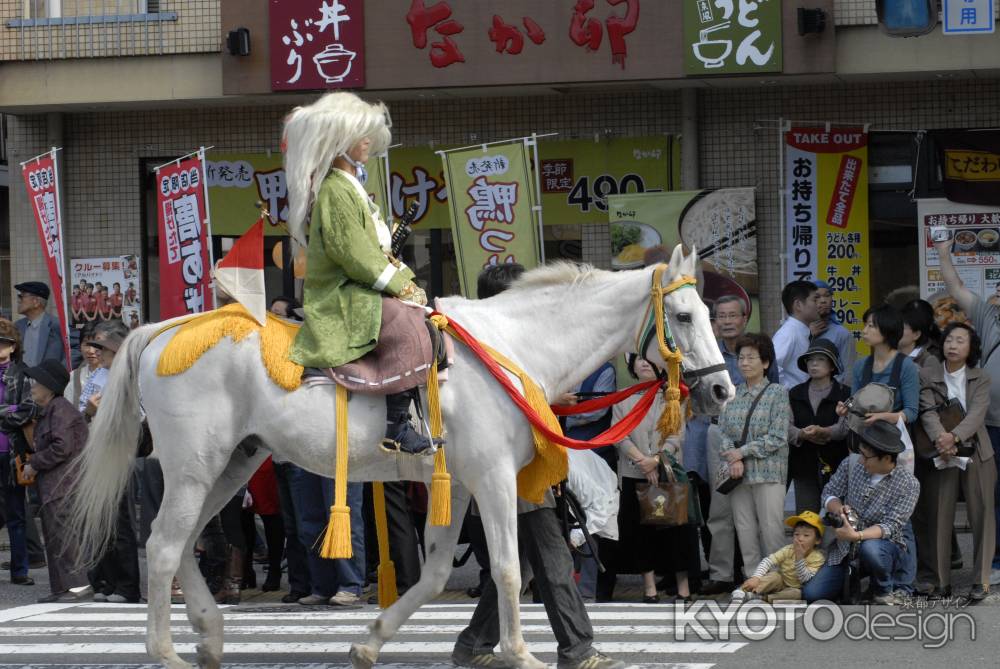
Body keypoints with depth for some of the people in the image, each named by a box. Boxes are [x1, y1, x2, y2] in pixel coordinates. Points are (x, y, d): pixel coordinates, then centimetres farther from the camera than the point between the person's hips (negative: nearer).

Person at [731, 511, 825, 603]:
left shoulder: (818, 558, -18)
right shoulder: (789, 550, -10)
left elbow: (805, 580, -25)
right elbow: (768, 561, -21)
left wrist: (800, 558, -37)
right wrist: (756, 578, -39)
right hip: (781, 583, 2)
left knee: (797, 593, -34)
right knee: (774, 576, -28)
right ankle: (742, 592, -41)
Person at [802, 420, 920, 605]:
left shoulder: (908, 484, -16)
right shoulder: (852, 463, -5)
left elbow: (891, 526, -22)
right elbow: (829, 493, 5)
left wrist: (857, 536, -38)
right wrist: (839, 509, -20)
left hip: (889, 543, -4)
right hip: (847, 547, 4)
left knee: (870, 549, -42)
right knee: (811, 594, -11)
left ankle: (887, 591, -10)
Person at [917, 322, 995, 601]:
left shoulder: (981, 379, 3)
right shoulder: (927, 376, 3)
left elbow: (977, 414, -11)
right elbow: (927, 411, -10)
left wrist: (954, 436, -30)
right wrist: (939, 437, -30)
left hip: (976, 455, 0)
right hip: (940, 457, 0)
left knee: (981, 515, 0)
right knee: (939, 518, 0)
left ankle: (981, 580, 7)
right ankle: (942, 581, 6)